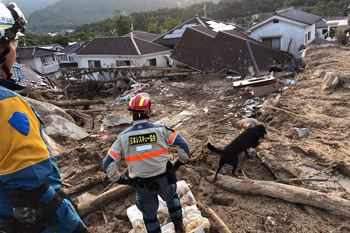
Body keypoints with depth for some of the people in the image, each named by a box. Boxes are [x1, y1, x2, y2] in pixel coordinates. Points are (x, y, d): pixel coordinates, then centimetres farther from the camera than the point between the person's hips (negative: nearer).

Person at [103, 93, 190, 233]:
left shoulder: (123, 137, -14)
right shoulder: (161, 130, -17)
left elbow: (108, 165, -11)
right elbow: (183, 146, -14)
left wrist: (119, 180, 3)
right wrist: (179, 163, 3)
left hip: (142, 186, 0)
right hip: (164, 180, 1)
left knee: (149, 214, 25)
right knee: (172, 199, 33)